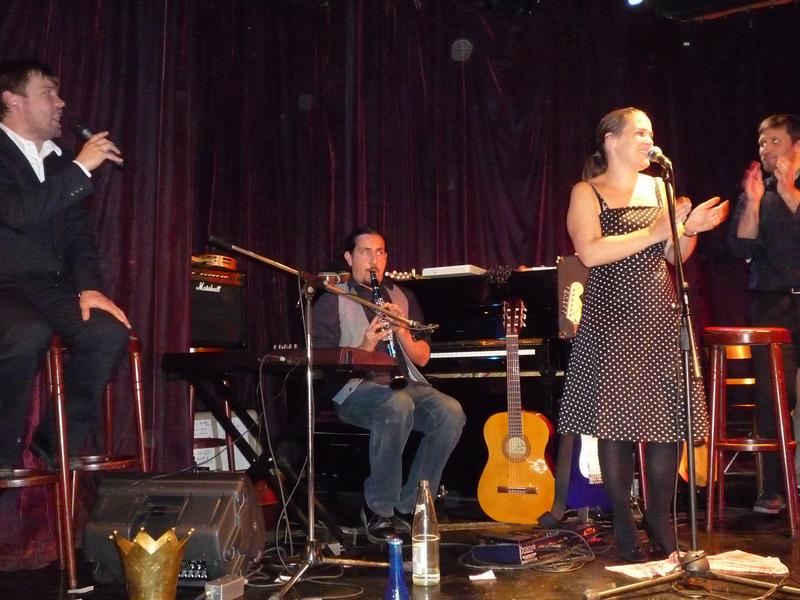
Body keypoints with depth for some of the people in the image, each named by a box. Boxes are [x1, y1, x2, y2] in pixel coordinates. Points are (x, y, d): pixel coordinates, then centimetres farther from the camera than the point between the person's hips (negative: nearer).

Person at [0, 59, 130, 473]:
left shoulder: (60, 162, 16)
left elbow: (78, 233, 13)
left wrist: (89, 286, -4)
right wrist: (81, 169, -18)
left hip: (49, 287, 6)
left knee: (110, 331, -20)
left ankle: (57, 444, -3)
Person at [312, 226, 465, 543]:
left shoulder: (402, 297, 20)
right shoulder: (331, 301, 6)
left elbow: (422, 358, 13)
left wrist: (401, 332, -6)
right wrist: (365, 346, -18)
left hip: (406, 384, 5)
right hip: (356, 389, -4)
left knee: (451, 412, -26)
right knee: (398, 405, -38)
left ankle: (408, 505, -12)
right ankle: (378, 508, -19)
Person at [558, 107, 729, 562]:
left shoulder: (659, 187, 15)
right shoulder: (587, 193, 1)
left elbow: (675, 256, 14)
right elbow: (590, 252, -15)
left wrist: (689, 228, -6)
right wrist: (653, 232, -16)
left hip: (660, 317, 5)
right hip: (612, 319, -4)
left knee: (667, 420, 2)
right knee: (615, 421, -3)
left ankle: (661, 520, 16)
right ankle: (624, 525, 10)